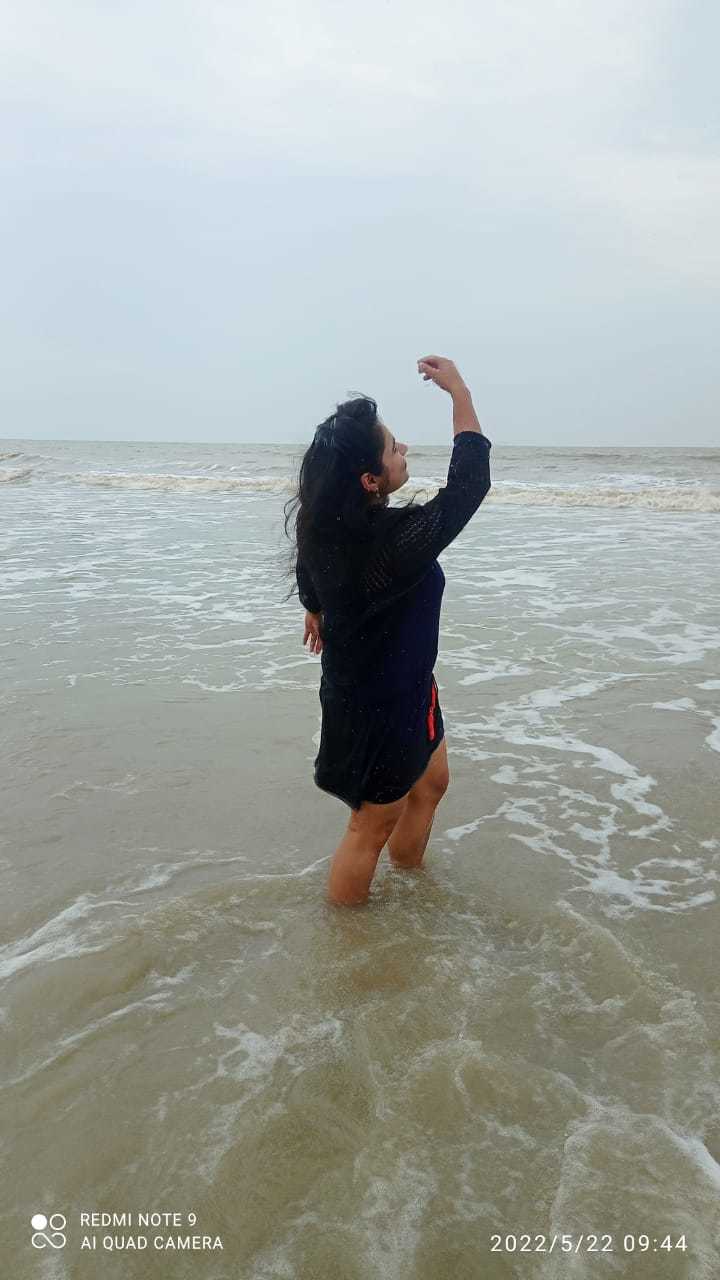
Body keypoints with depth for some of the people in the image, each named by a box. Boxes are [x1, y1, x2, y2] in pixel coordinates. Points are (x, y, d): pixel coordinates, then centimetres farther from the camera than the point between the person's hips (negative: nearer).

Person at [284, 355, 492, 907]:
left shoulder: (326, 526, -9)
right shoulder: (396, 541, -35)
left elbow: (309, 576, 14)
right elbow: (469, 484, -22)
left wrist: (316, 610, 36)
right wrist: (459, 390, -13)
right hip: (381, 704, -9)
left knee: (431, 782, 28)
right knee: (373, 826, 11)